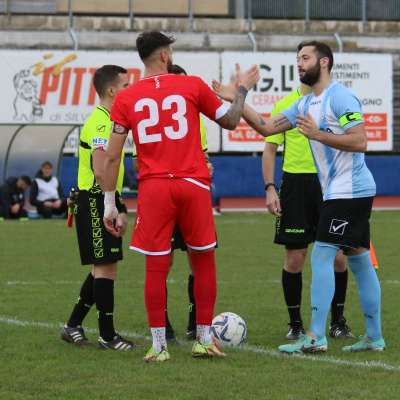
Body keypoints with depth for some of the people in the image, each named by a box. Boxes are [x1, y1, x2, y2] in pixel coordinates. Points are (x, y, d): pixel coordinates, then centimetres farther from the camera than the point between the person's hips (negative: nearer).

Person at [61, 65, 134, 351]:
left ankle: (73, 326, 20)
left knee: (104, 267, 14)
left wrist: (119, 209, 21)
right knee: (105, 267, -6)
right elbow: (100, 172, -25)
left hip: (103, 202, 10)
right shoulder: (101, 123, -16)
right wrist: (119, 209, -22)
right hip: (96, 201, -10)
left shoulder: (107, 120, 17)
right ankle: (107, 335, -1)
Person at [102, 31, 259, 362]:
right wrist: (243, 90, 31)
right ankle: (204, 341, 15)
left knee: (156, 267, 4)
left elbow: (112, 157, 2)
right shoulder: (193, 86, 2)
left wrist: (110, 204, 7)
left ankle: (159, 346, 5)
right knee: (204, 261, 12)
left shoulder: (126, 98, 5)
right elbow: (230, 121, 15)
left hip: (152, 188, 1)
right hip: (193, 185, -1)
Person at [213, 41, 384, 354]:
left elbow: (359, 142, -20)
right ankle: (374, 337, 14)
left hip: (349, 191, -10)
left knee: (321, 256, -12)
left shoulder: (340, 97, -13)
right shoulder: (305, 104, 16)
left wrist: (317, 134, -21)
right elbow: (267, 127, 14)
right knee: (360, 261, 10)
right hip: (337, 192, 10)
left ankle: (316, 337, -13)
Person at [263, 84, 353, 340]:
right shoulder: (285, 105, 4)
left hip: (330, 183, 1)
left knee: (337, 256, -1)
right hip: (295, 182, -1)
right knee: (295, 258, 1)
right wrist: (270, 188, -5)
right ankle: (295, 324, 13)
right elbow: (270, 149, 5)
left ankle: (338, 321, 13)